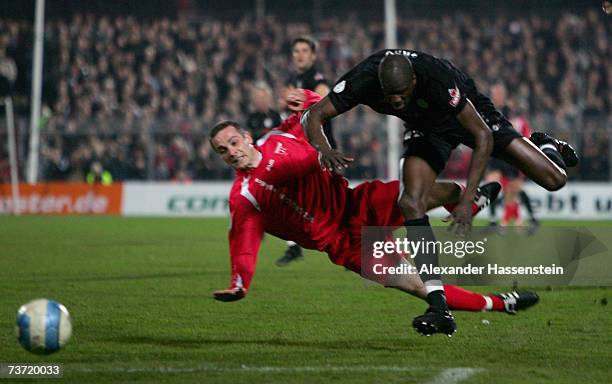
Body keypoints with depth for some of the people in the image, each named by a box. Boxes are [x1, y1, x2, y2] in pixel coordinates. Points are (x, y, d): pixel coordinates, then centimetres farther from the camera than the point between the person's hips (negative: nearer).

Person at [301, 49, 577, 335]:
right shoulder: (363, 80, -33)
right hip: (425, 127, 3)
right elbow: (313, 117, -24)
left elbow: (483, 136, -35)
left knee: (553, 179, -8)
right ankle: (439, 307, -20)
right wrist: (324, 150, -47)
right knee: (412, 204, -23)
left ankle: (544, 146, 33)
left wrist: (466, 201, -40)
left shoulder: (438, 79, -42)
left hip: (470, 114, -3)